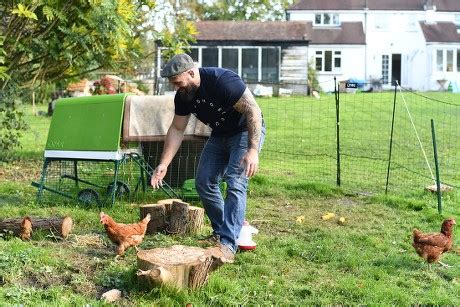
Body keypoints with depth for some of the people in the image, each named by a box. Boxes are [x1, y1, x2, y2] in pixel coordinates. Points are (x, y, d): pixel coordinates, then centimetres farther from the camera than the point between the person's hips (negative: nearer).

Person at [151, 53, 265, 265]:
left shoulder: (222, 81, -30)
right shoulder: (182, 96, -8)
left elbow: (253, 110, -30)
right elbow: (177, 129, 1)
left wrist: (253, 150, -38)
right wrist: (163, 164, -5)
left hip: (246, 131, -8)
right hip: (219, 135, 8)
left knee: (235, 183, -20)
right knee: (204, 182, 2)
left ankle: (228, 245, -23)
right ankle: (221, 231, 18)